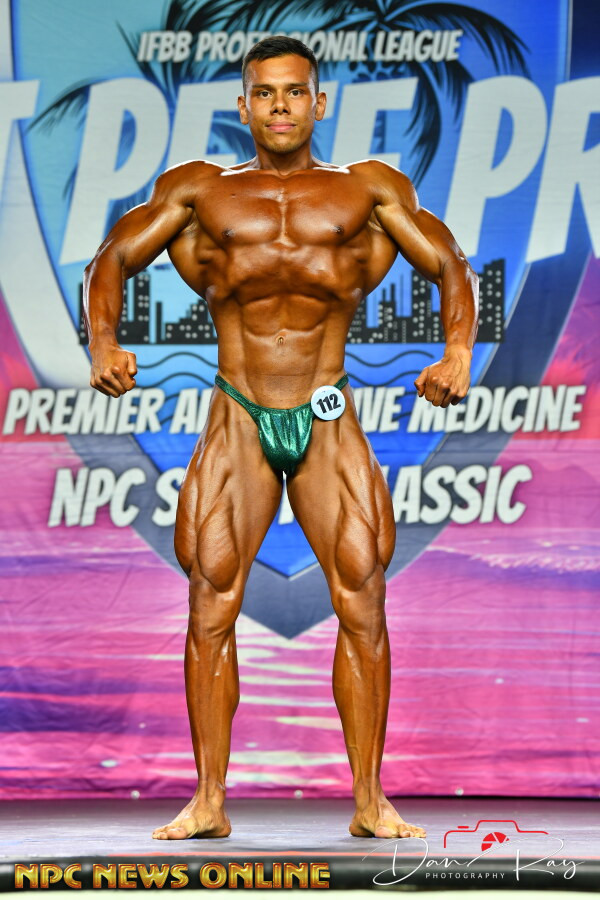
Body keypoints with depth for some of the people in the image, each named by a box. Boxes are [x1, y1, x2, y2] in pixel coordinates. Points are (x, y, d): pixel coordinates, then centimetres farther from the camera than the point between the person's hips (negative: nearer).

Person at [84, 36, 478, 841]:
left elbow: (452, 267, 10)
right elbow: (112, 261, 13)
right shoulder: (200, 191, 11)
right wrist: (104, 346, -6)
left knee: (362, 606, -7)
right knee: (211, 608, -6)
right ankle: (208, 803, -1)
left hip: (329, 425, 0)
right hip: (237, 422, 0)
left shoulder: (368, 190, 9)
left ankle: (370, 802, -1)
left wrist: (457, 357, -9)